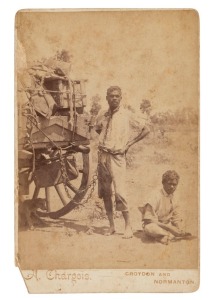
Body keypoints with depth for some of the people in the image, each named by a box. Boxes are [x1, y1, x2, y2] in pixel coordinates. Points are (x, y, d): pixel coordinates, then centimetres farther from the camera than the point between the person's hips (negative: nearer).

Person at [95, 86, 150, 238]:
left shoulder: (127, 115, -4)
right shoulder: (102, 117, 10)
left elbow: (146, 130, -2)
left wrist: (129, 143, -5)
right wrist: (103, 142, 14)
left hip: (117, 157, -5)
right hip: (103, 155, 5)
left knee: (119, 192, -12)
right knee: (105, 192, 7)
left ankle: (128, 226, -1)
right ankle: (112, 226, 16)